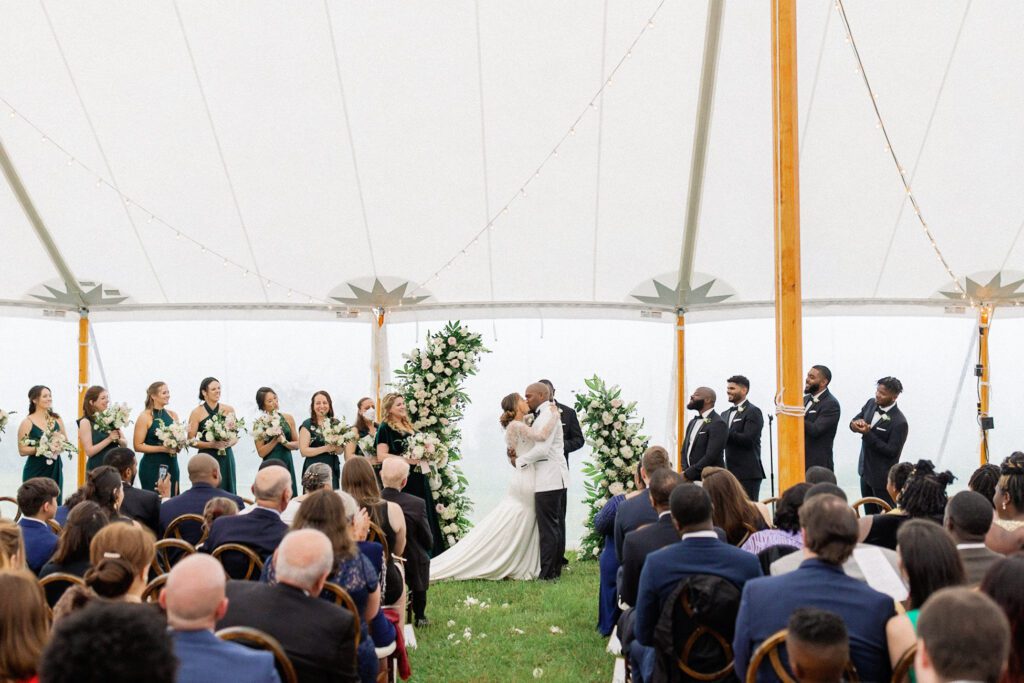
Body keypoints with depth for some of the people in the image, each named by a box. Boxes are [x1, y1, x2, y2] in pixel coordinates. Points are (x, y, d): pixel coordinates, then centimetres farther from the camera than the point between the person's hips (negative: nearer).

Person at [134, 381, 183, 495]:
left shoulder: (173, 415, 9)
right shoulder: (145, 416, -5)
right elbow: (137, 446, -9)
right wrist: (163, 448, -17)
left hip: (172, 465, 5)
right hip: (152, 466, -5)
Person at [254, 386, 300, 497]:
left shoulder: (288, 418, 6)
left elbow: (296, 444, 9)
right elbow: (261, 452, -7)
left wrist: (285, 442, -9)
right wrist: (276, 440, -16)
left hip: (288, 465, 3)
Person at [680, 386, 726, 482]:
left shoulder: (717, 423, -12)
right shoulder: (693, 422, 16)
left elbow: (711, 456, -19)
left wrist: (687, 474, -15)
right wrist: (685, 471, -1)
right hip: (689, 480, 7)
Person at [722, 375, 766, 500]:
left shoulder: (753, 412, -6)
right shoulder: (725, 414, 18)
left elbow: (748, 439, -18)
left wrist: (725, 434, -16)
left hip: (748, 474, -7)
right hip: (730, 473, 7)